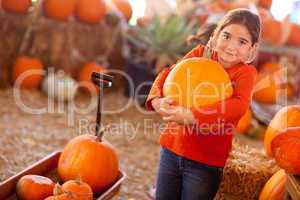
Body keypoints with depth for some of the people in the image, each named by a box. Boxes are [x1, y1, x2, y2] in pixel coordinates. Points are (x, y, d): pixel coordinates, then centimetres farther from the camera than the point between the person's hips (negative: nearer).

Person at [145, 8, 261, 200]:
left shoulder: (246, 72, -11)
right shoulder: (201, 53, 0)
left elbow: (239, 106, -28)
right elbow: (168, 73, -3)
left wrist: (190, 116, -39)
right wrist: (157, 101, -24)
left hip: (206, 162, -3)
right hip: (171, 149, 4)